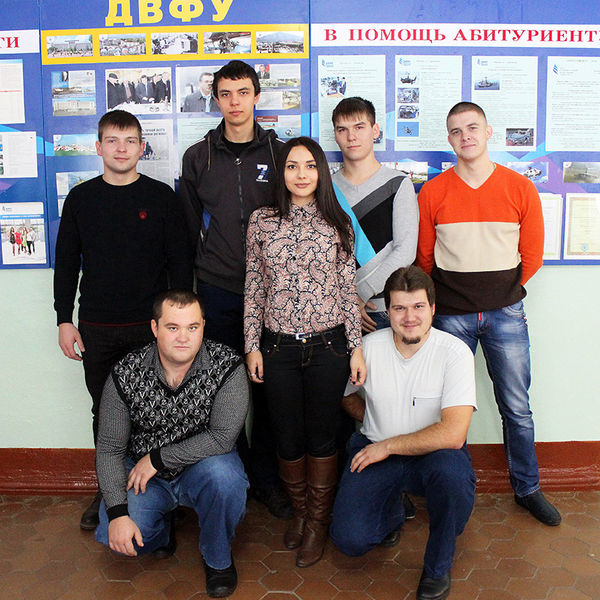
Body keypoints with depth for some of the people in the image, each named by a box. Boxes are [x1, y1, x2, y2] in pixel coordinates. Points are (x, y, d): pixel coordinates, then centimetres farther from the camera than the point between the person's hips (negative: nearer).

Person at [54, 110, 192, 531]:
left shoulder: (161, 196, 1)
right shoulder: (81, 198, 7)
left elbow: (180, 262, 1)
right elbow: (66, 263, 10)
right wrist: (64, 319, 4)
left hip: (150, 326, -2)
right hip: (96, 330, 2)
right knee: (105, 412, 11)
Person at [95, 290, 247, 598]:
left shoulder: (227, 366, -19)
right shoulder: (126, 374, -14)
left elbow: (222, 438, -23)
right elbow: (109, 449, -9)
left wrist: (157, 458, -20)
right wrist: (117, 512, -19)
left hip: (203, 470, -1)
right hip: (144, 473, 2)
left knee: (222, 473, -34)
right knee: (115, 536, -21)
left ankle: (218, 559, -2)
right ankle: (161, 531, 17)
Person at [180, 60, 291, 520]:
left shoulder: (280, 153, 6)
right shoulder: (198, 157, 8)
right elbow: (189, 226, 13)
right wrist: (203, 270, 10)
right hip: (217, 290, 1)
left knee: (265, 385, 5)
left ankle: (266, 478, 19)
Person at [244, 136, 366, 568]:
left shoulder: (337, 224, 2)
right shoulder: (261, 221, 3)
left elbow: (348, 289, 3)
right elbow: (253, 288, 5)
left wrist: (356, 347, 0)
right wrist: (252, 345, 2)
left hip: (328, 344, -1)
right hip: (278, 346, 1)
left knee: (321, 435, 9)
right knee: (287, 436, 11)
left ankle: (319, 521, 28)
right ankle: (300, 512, 35)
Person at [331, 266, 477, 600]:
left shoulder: (455, 352, -16)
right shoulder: (369, 347, -6)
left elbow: (453, 433, -25)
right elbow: (347, 395, 14)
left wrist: (388, 445, -19)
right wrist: (375, 428, 3)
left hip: (432, 453, -2)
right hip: (376, 451, 2)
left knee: (453, 472, -37)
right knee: (350, 540, -16)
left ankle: (438, 567, -7)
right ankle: (393, 511, 22)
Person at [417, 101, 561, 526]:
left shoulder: (521, 189, 0)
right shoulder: (432, 193, -1)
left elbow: (531, 257, 6)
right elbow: (425, 258, 5)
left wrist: (500, 292, 7)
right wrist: (454, 296, 7)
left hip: (505, 312, 1)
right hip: (450, 315, 0)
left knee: (517, 408, 9)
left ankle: (527, 488, 29)